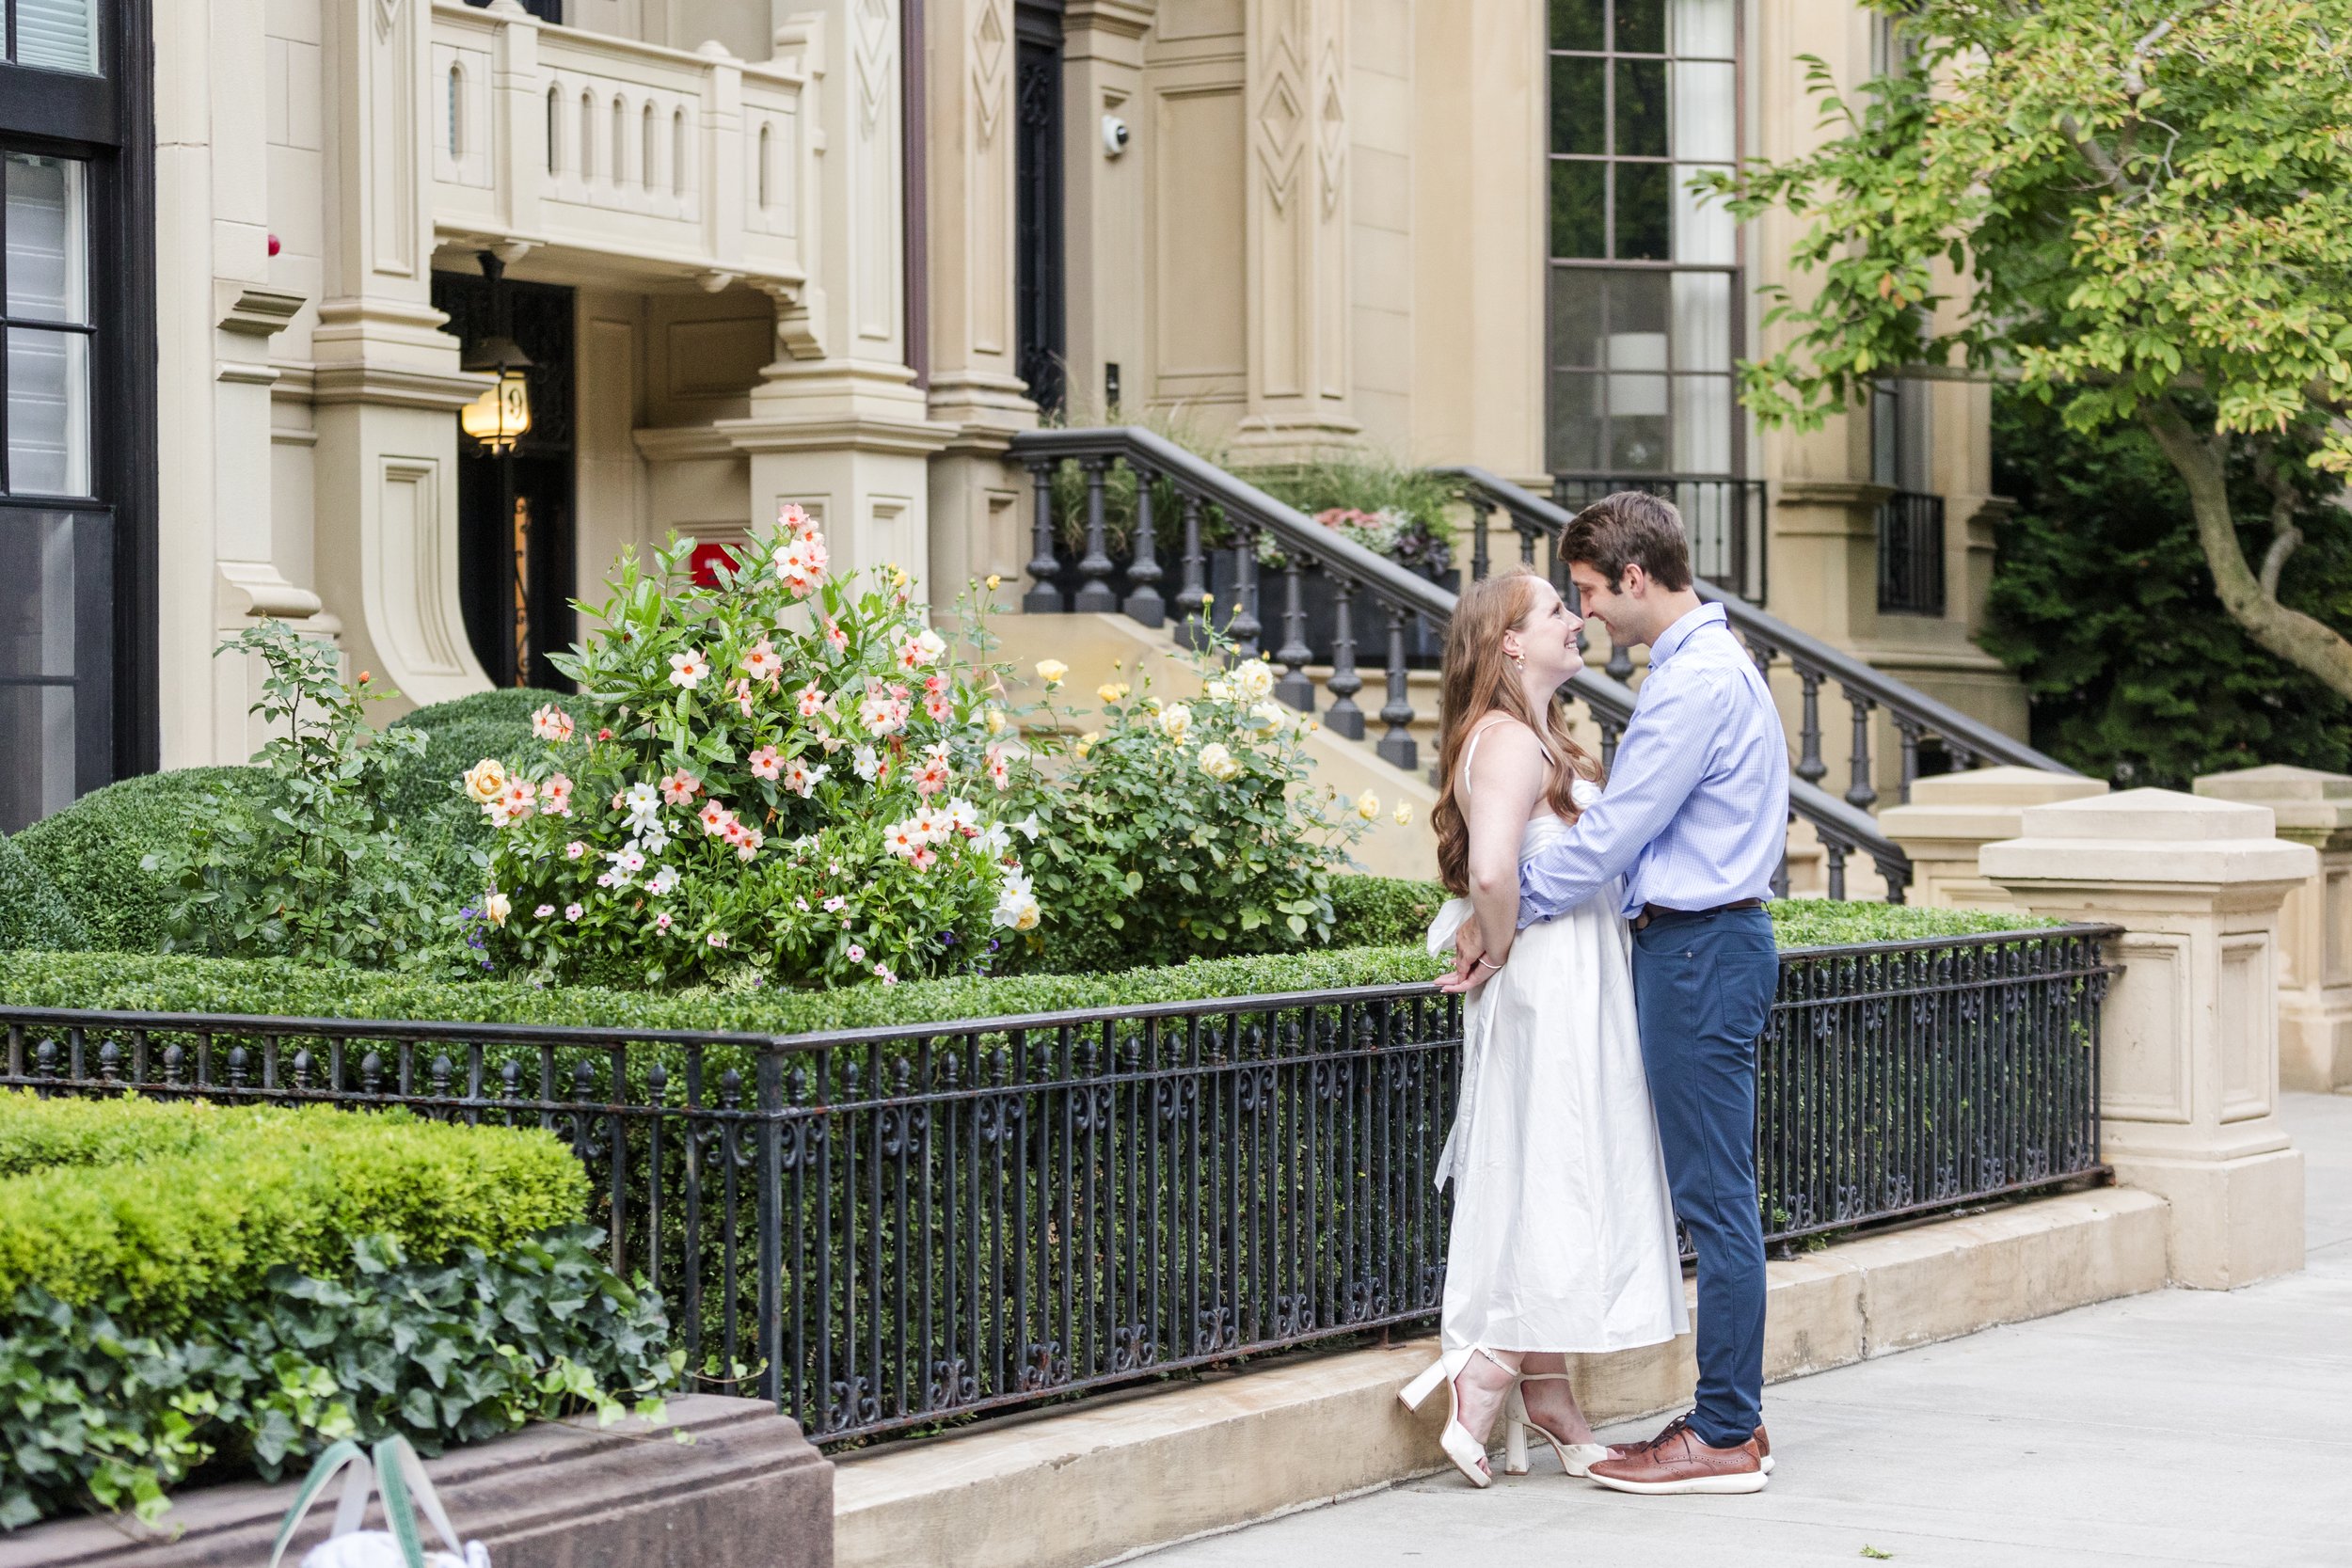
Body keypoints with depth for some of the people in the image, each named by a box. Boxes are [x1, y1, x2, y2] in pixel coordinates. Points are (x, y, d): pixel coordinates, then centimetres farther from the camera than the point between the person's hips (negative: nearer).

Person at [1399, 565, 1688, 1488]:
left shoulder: (1539, 739, 17)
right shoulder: (1508, 742, -16)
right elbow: (1490, 871, -30)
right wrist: (1502, 949, -15)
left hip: (1580, 990, 10)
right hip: (1548, 989, -10)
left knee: (1551, 1191, 11)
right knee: (1549, 1183, -6)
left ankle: (1547, 1400, 16)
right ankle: (1487, 1389, -1)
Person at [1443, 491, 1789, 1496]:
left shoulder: (1697, 680, -17)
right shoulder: (1705, 662, 17)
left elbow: (1611, 835, -17)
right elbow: (1623, 825, 19)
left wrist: (1507, 917, -6)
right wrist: (1509, 901, 12)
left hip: (1699, 949, -10)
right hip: (1697, 940, 10)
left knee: (1714, 1195, -6)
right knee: (1713, 1195, 12)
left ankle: (1724, 1438, -1)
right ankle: (1731, 1421, 16)